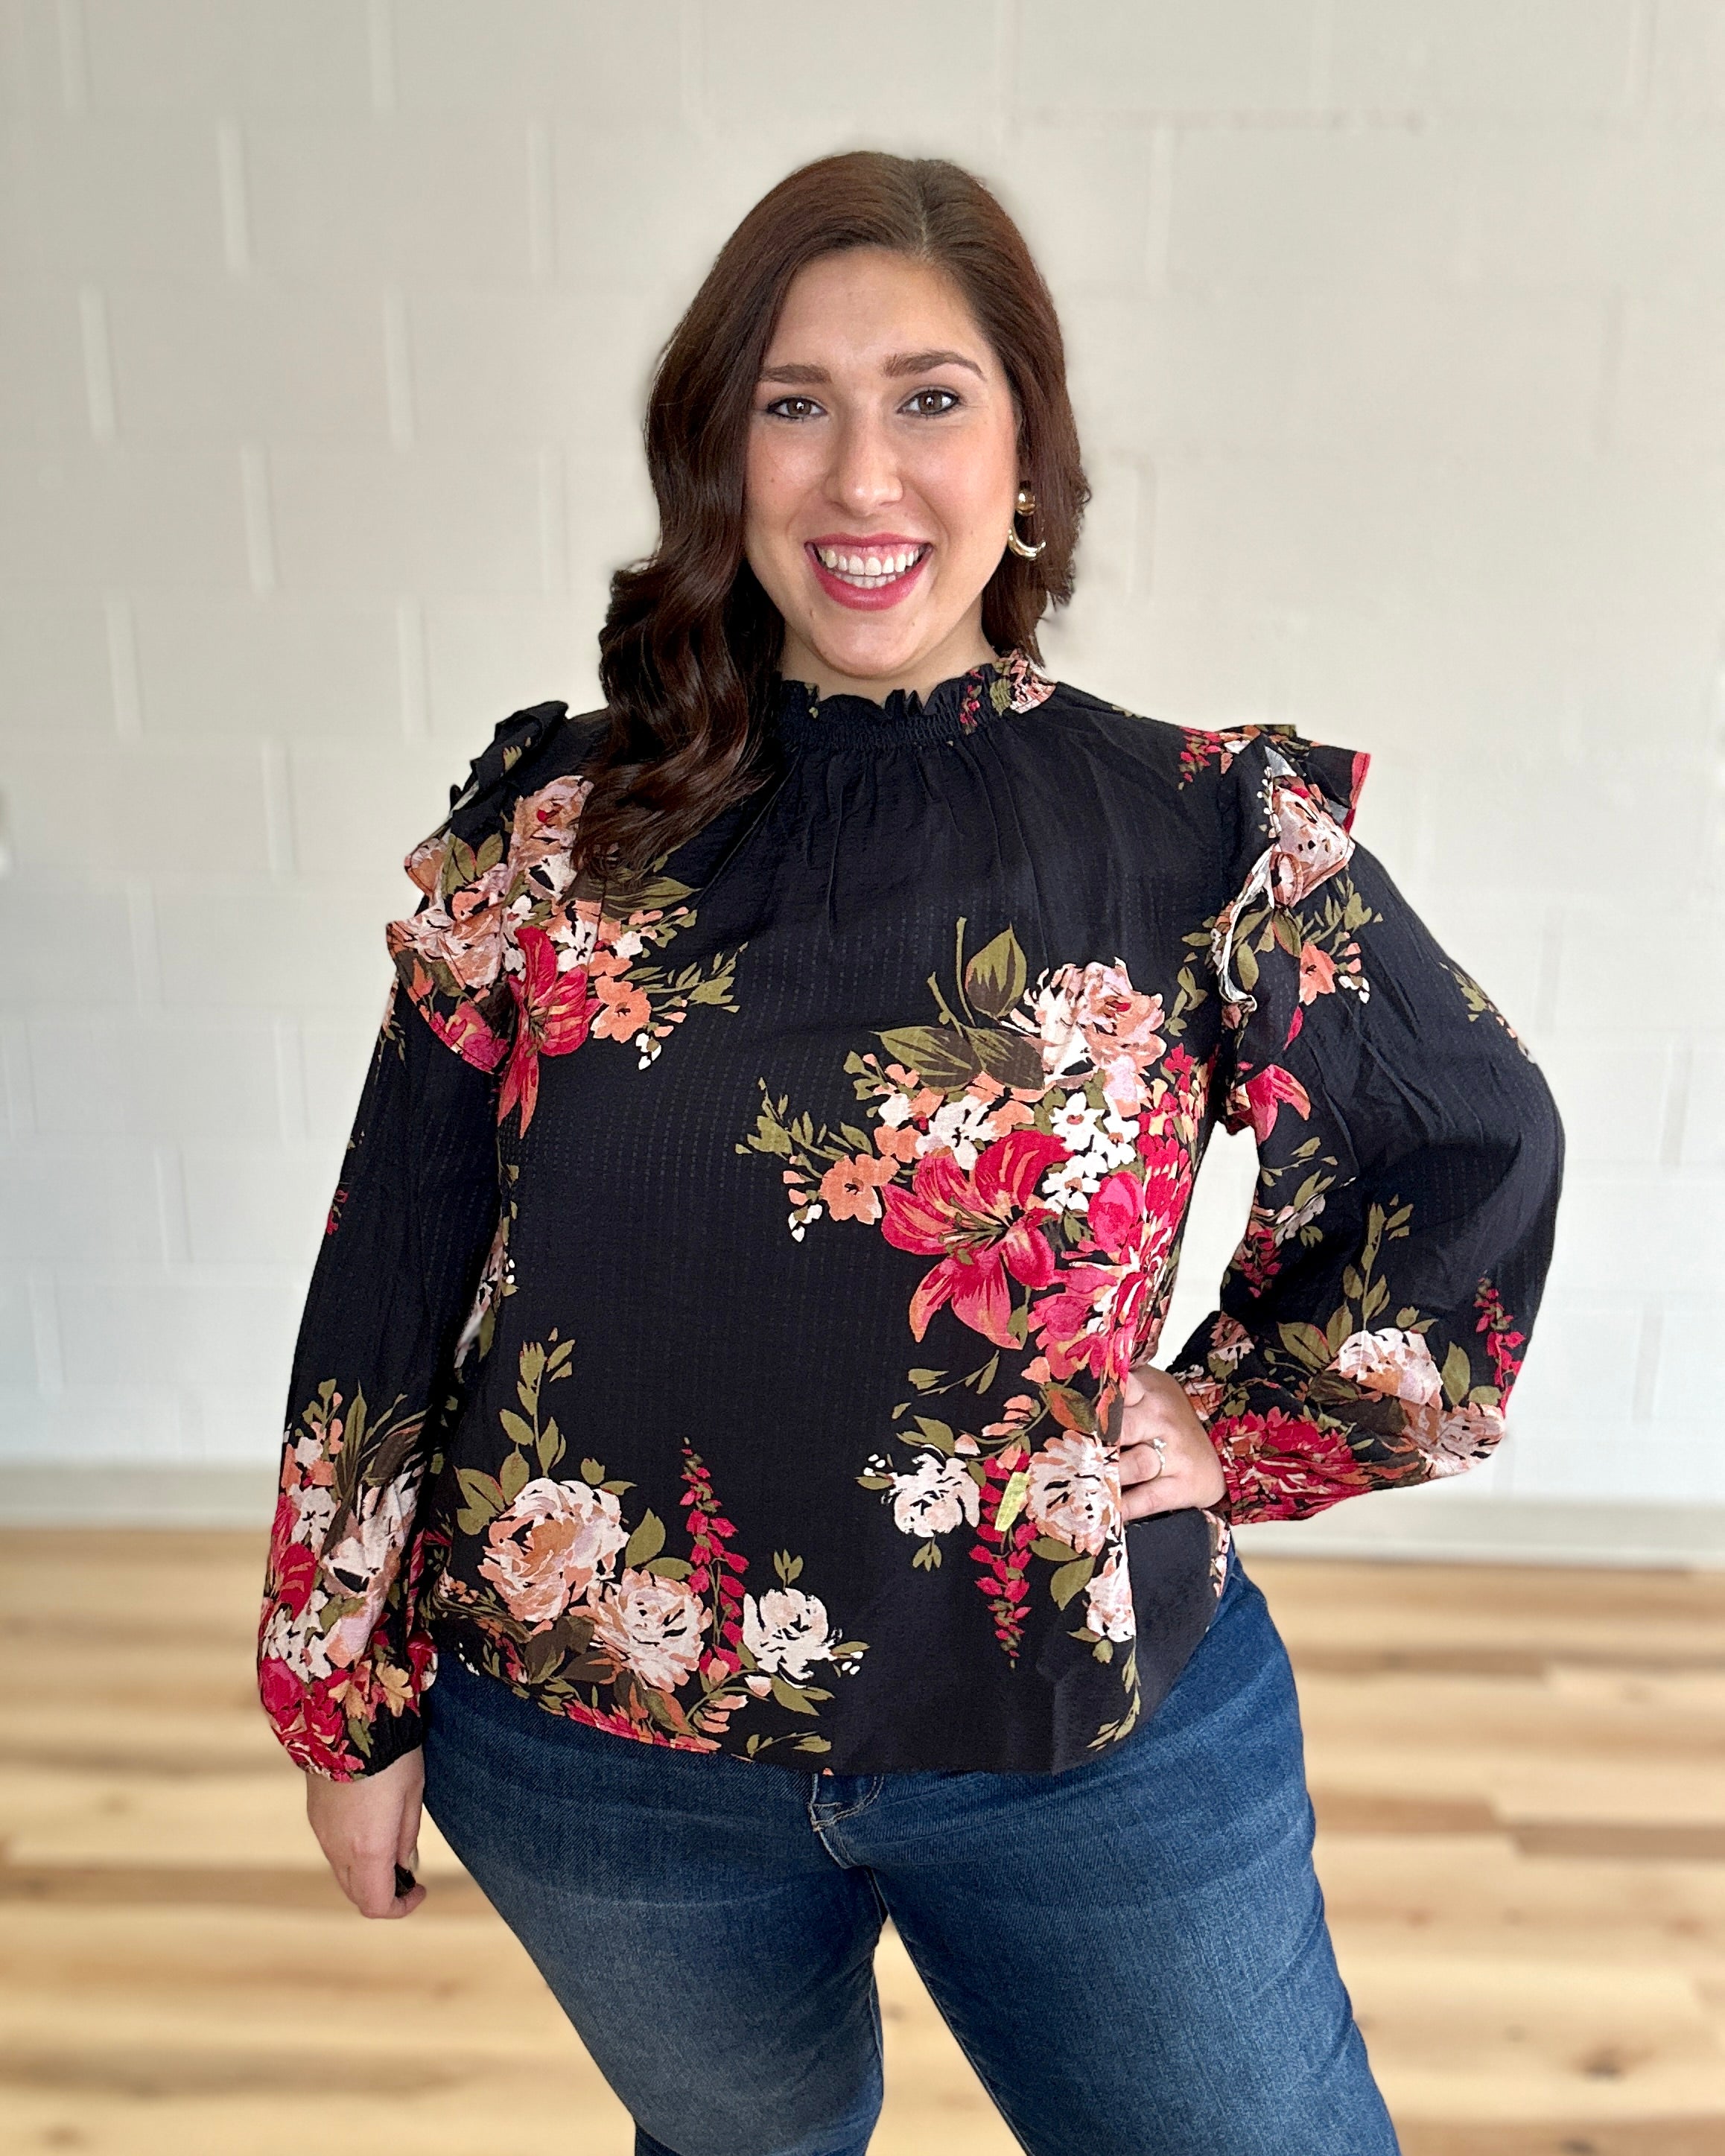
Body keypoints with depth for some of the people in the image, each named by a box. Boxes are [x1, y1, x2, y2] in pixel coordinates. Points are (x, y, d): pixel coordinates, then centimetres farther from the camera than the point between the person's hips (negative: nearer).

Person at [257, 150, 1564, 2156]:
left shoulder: (1202, 828, -10)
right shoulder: (556, 821, -7)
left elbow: (1472, 1157, 2)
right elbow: (396, 1266, -3)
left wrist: (1232, 1428, -4)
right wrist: (347, 1699, 3)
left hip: (1094, 1742, -1)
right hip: (600, 1755, 2)